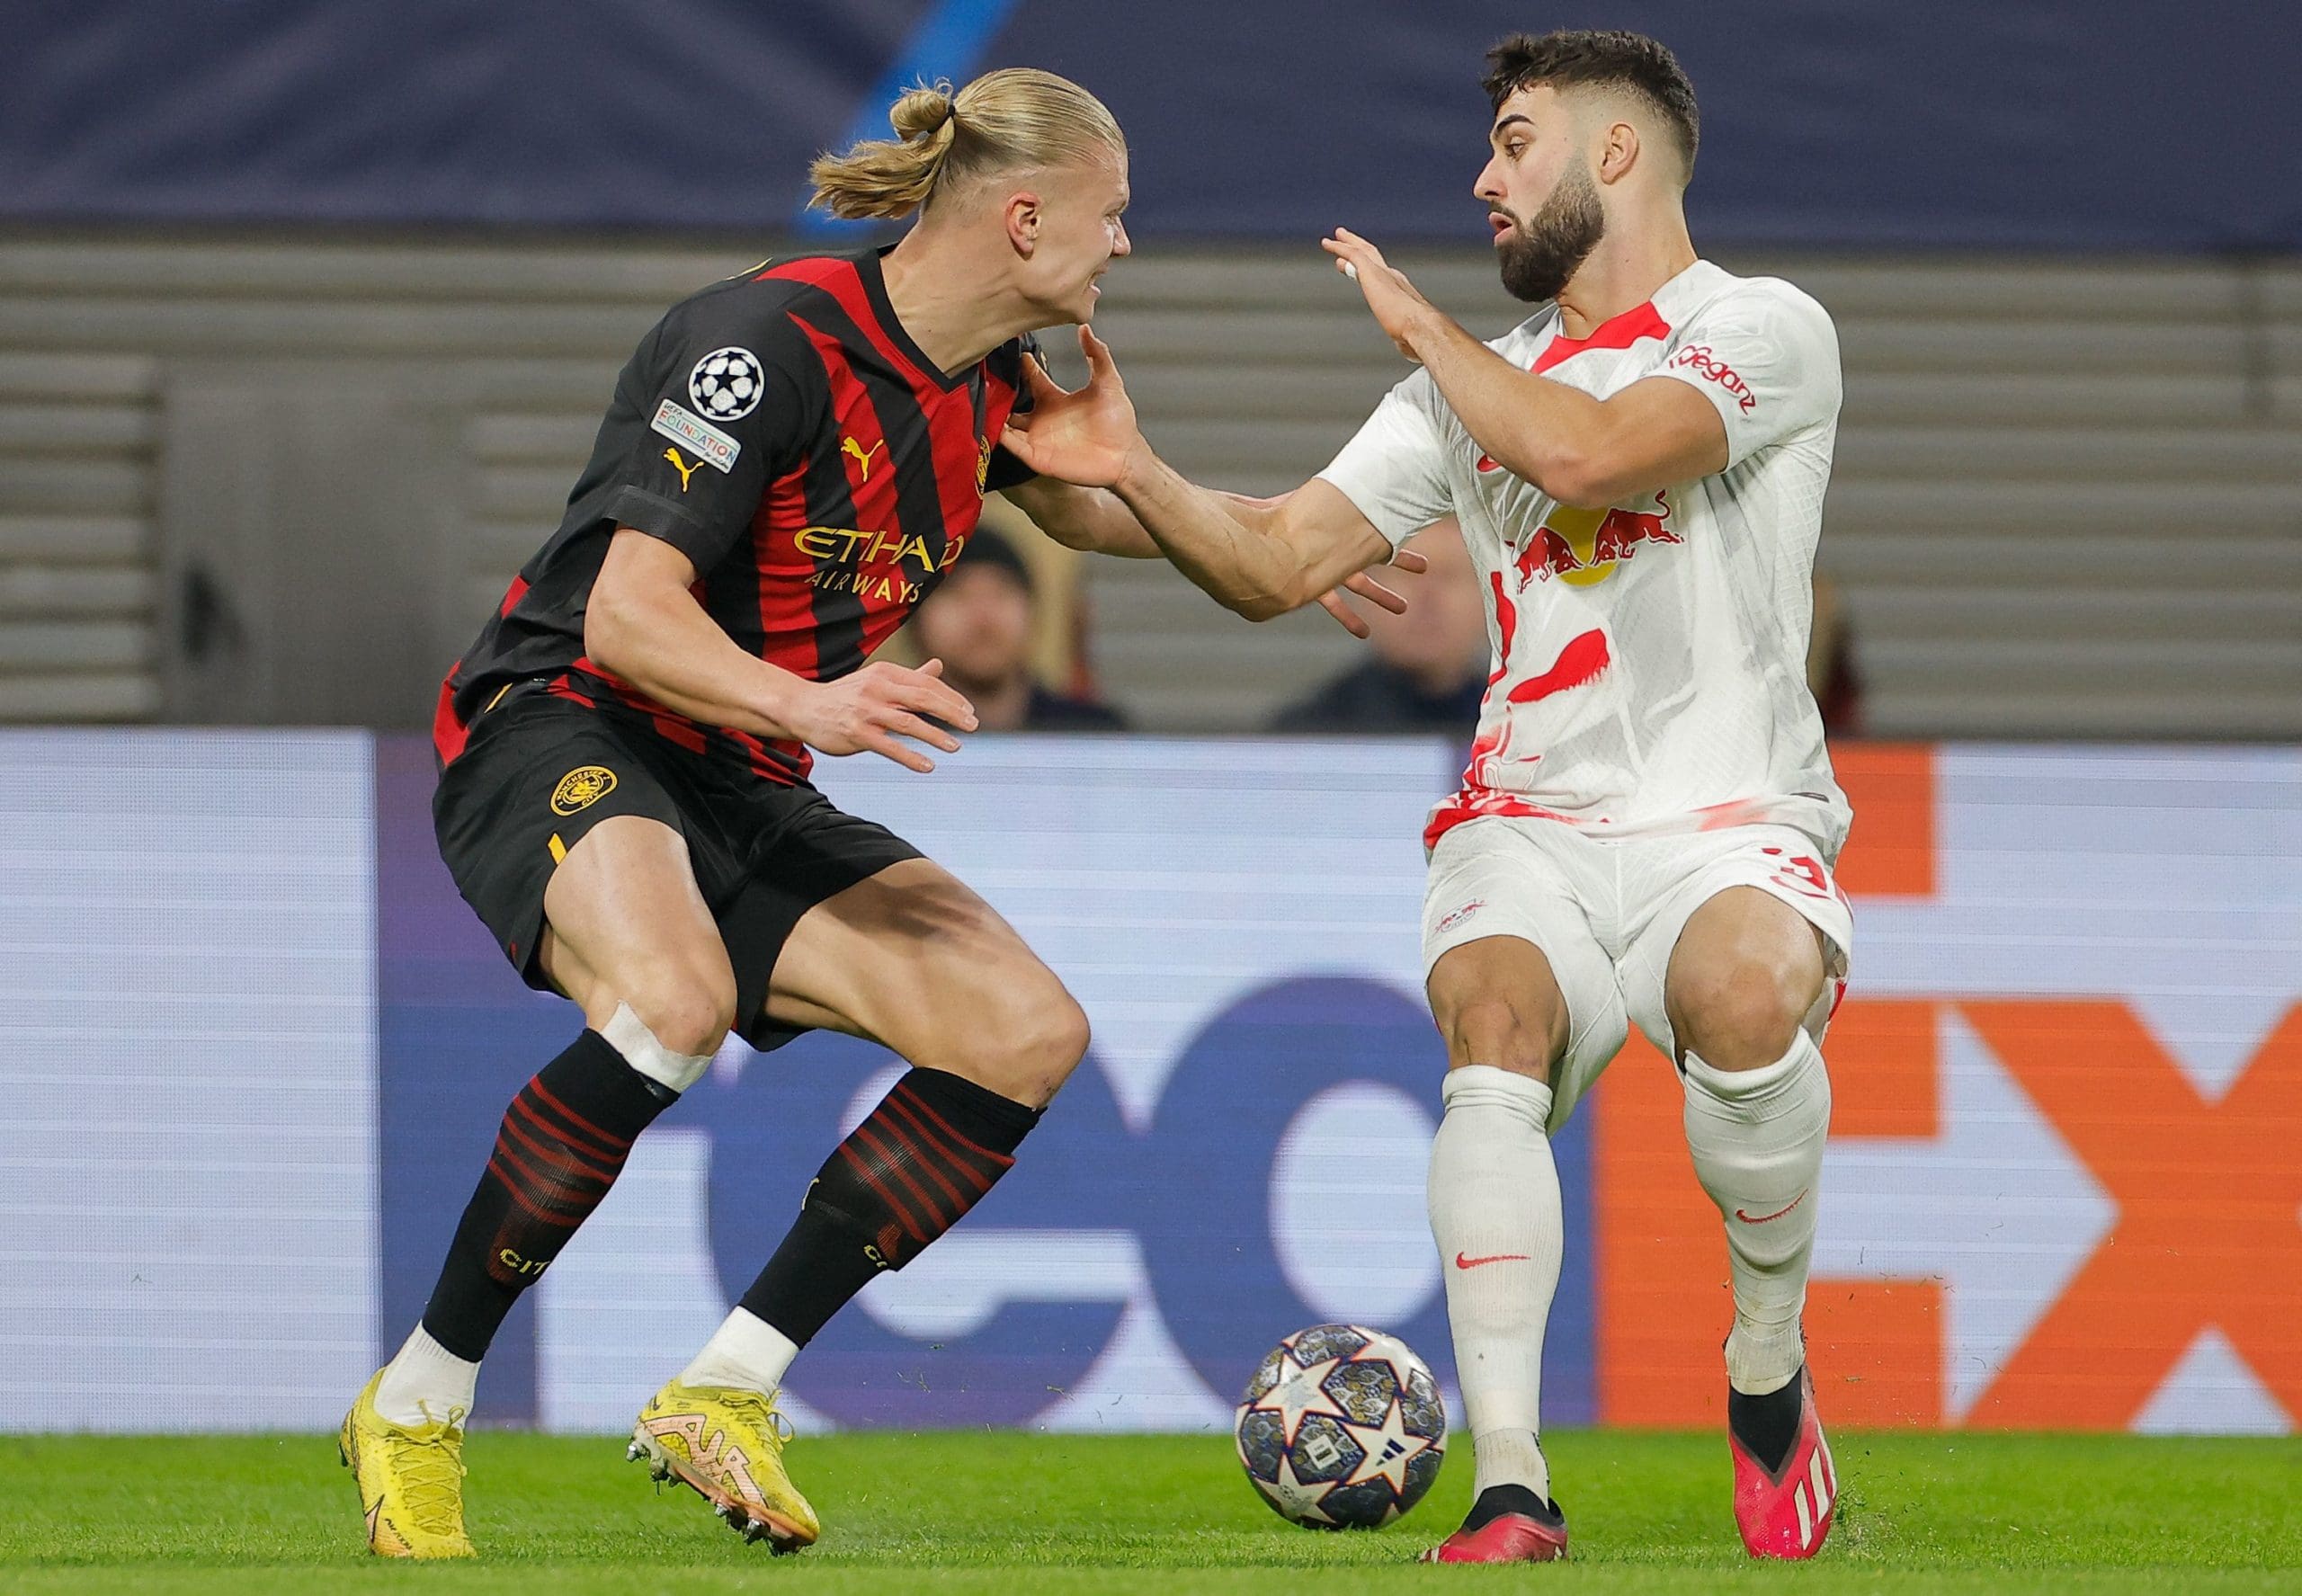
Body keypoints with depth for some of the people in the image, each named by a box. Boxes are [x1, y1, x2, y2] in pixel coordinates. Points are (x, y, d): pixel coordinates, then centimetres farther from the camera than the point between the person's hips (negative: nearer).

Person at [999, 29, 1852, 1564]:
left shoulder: (1765, 333, -1)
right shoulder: (1477, 381, 20)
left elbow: (1581, 455, -18)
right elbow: (1278, 561, 15)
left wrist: (1418, 319, -4)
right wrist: (1133, 472, -3)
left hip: (1728, 819, -4)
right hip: (1530, 827, 4)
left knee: (1746, 993, -37)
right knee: (1495, 1033, -30)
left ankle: (1770, 1371, -10)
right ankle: (1512, 1485, -34)